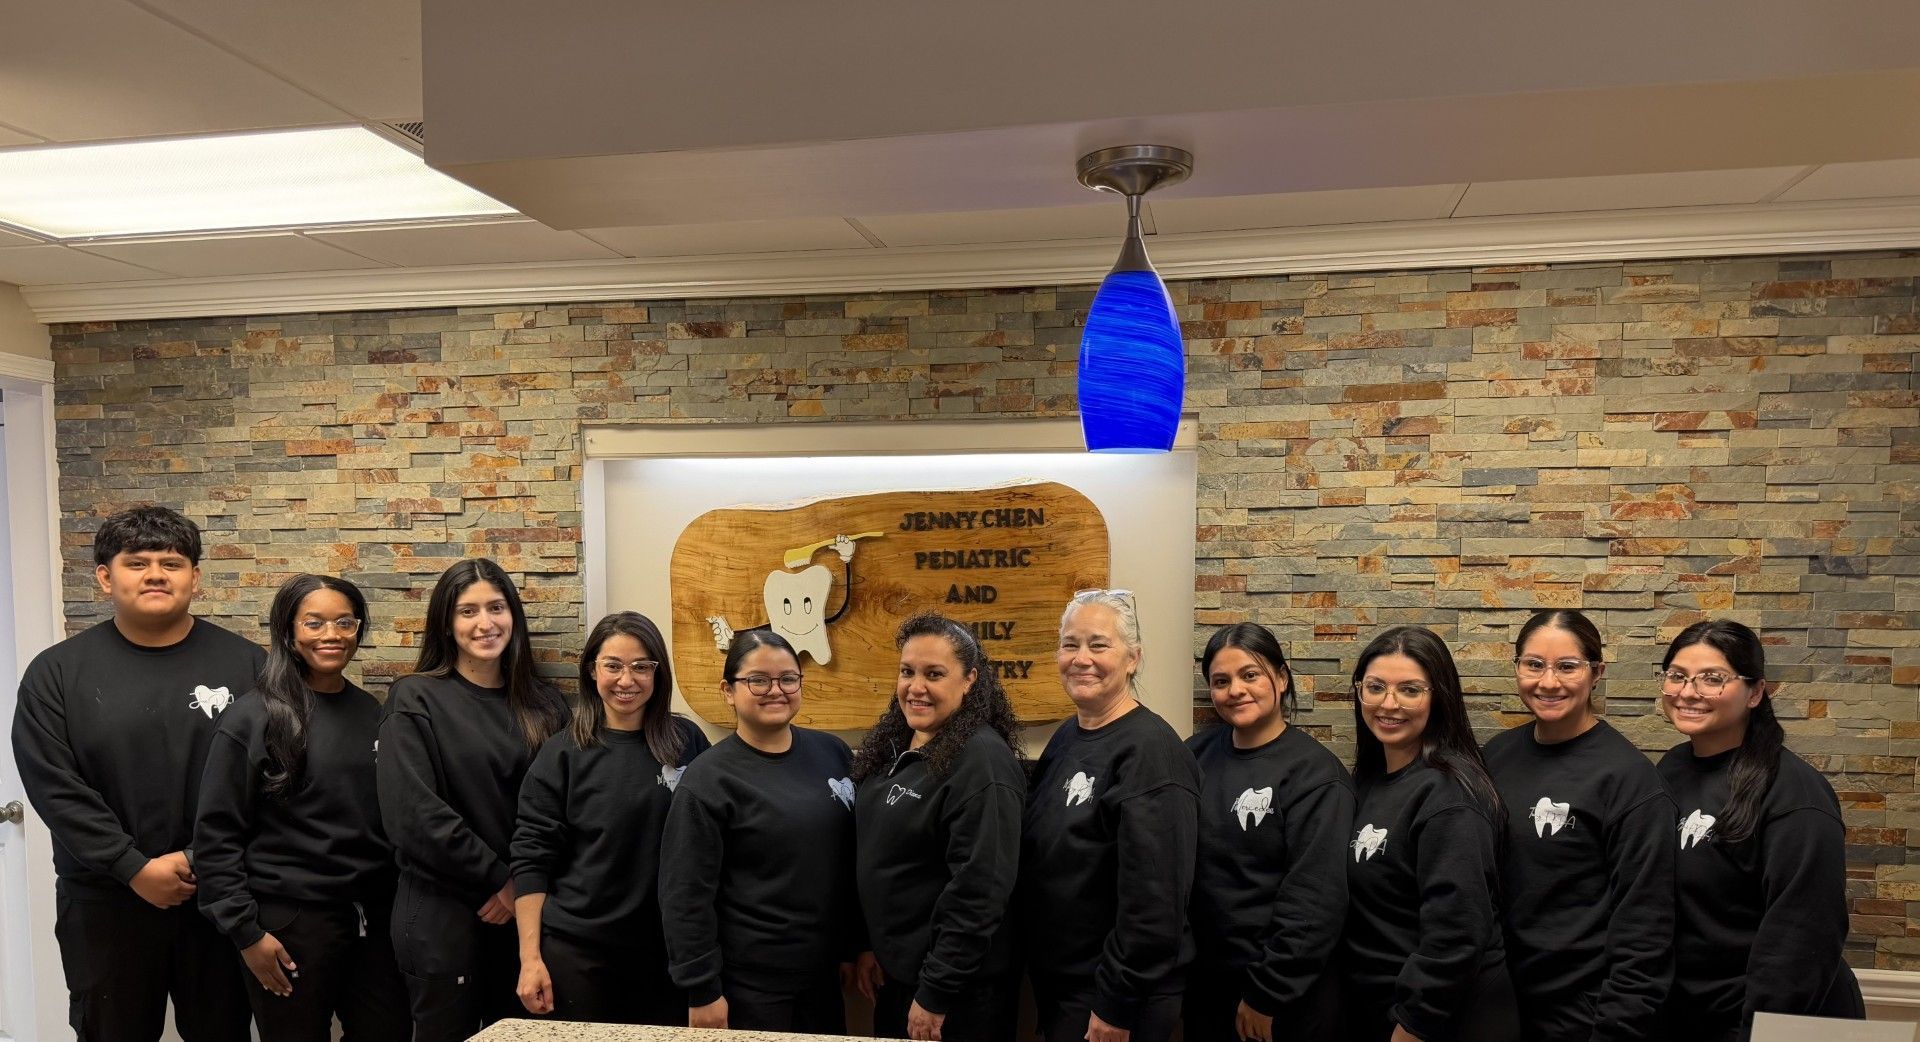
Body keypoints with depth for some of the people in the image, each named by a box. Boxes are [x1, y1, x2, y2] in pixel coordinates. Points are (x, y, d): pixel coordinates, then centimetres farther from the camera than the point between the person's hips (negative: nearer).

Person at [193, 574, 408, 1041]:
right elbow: (216, 835, -8)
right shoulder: (253, 718, -8)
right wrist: (245, 931, -10)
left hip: (375, 915, 4)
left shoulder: (372, 714, 6)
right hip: (289, 920, -4)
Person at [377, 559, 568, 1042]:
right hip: (442, 914, -4)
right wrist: (496, 881, -12)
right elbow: (413, 813, -14)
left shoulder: (543, 705, 7)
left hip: (526, 911, 4)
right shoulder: (416, 699, -4)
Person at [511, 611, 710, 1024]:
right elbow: (532, 859, -4)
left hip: (671, 949, 2)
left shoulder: (687, 742, 1)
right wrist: (531, 958, -8)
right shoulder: (562, 754, -5)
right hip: (577, 951, -2)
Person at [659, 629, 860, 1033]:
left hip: (823, 972, 5)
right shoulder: (708, 780, -13)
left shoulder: (833, 753, 2)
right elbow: (686, 895, -12)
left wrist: (860, 944, 11)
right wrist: (702, 991, -12)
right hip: (747, 984, -5)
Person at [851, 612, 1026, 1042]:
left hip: (957, 989, -8)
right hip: (894, 974, 8)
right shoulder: (892, 748, 4)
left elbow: (978, 890, -24)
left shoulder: (981, 762, -21)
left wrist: (936, 994, -21)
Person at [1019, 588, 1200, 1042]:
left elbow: (1154, 894, -22)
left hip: (1115, 993, -7)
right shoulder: (1065, 738, 5)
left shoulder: (1150, 750, -19)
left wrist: (1116, 1006, -20)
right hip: (1054, 980, 8)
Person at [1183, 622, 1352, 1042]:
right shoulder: (1197, 754, 1)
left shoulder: (1315, 774, -14)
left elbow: (1316, 901, -17)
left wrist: (1267, 993, -14)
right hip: (1204, 980, 5)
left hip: (1287, 996, -5)